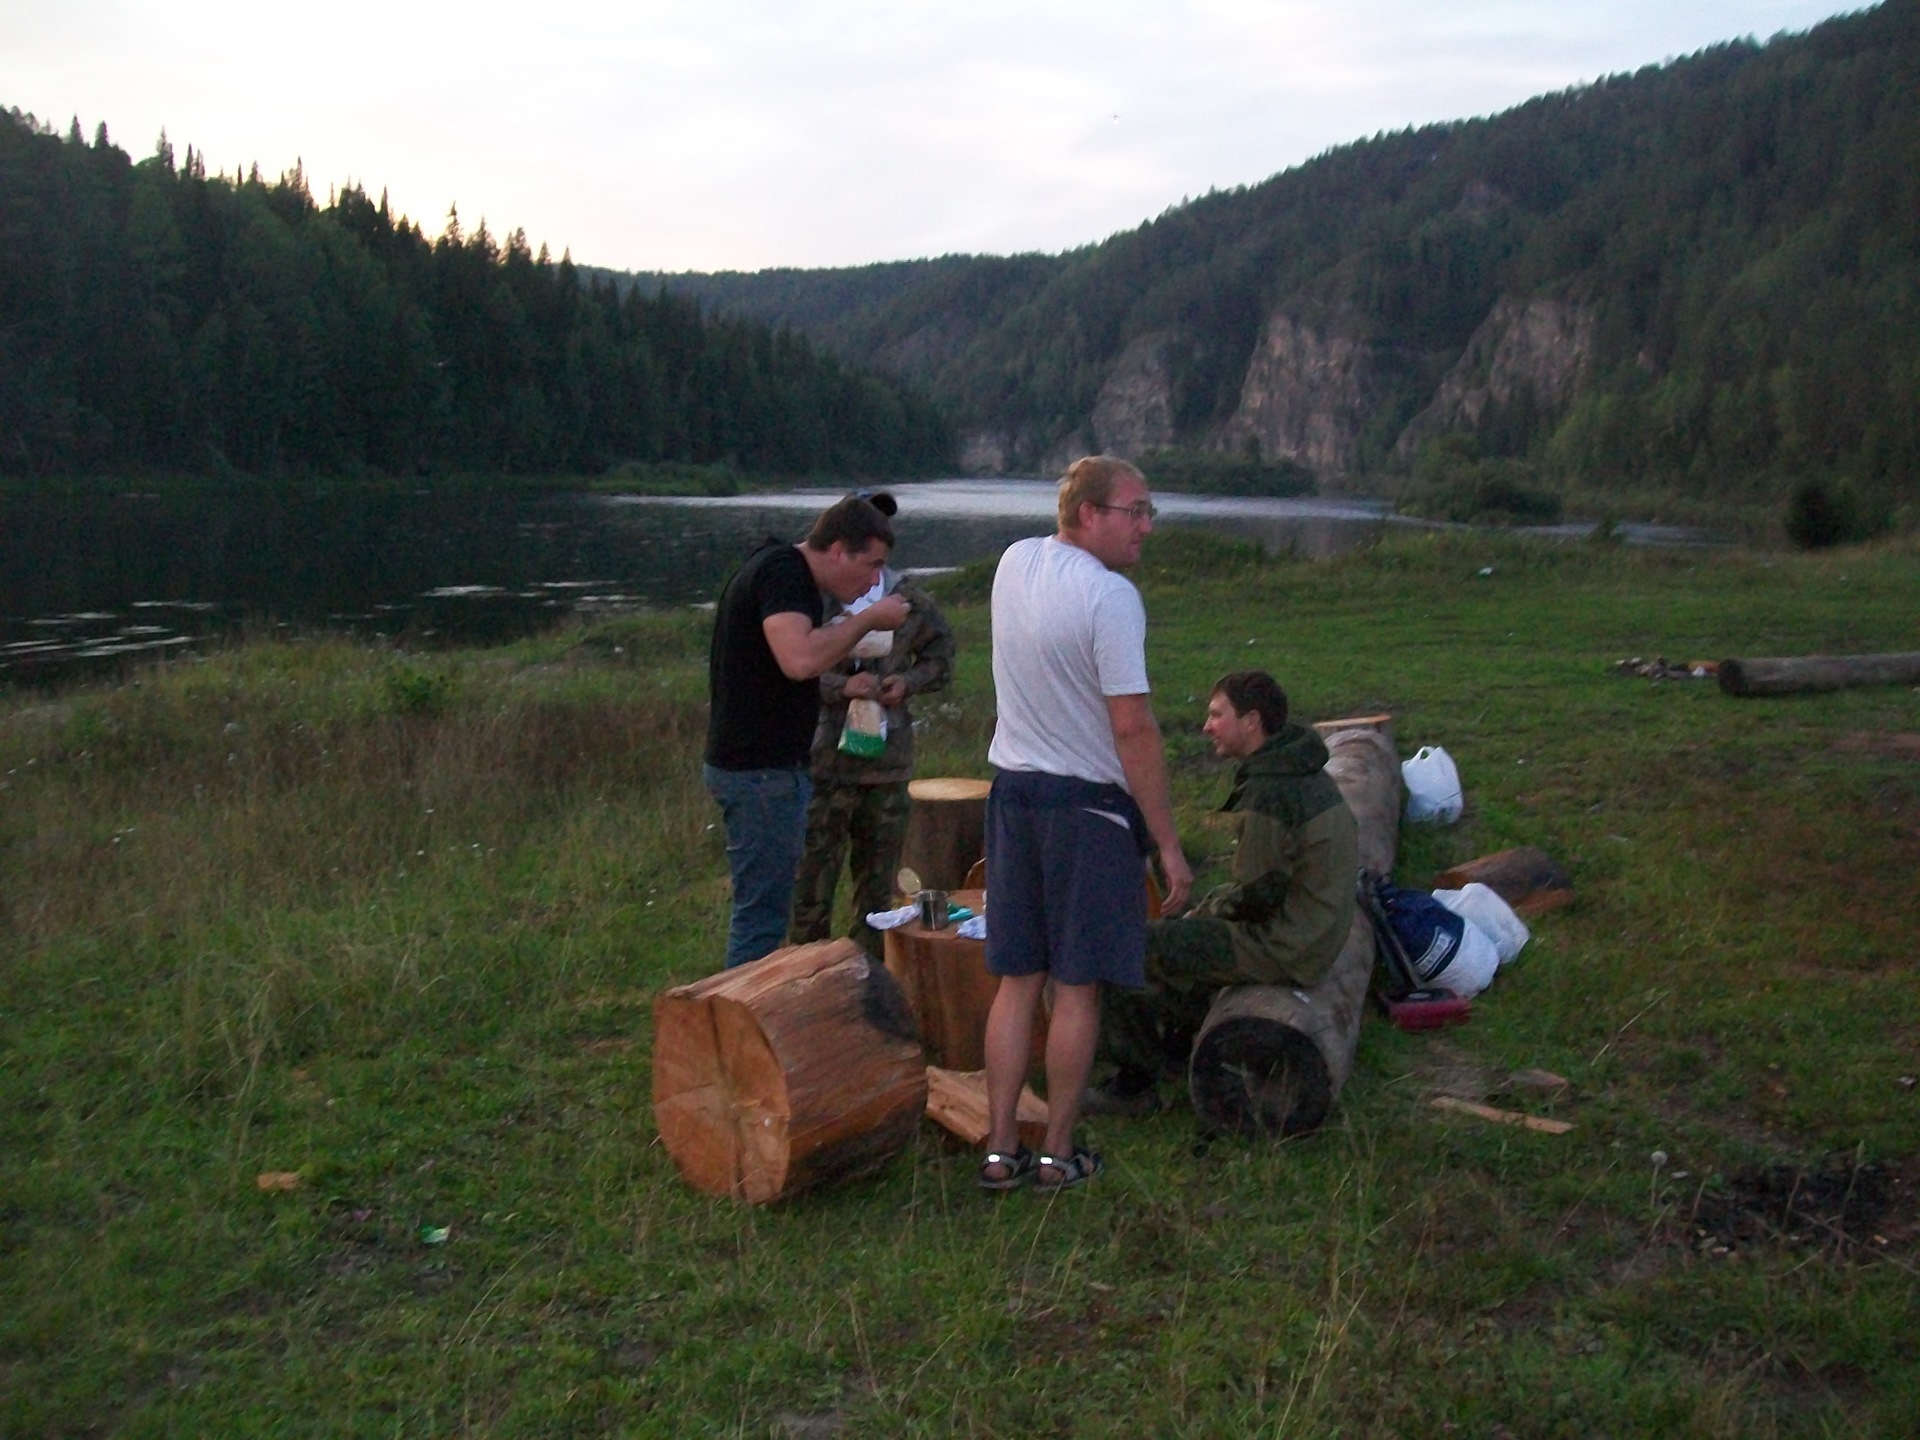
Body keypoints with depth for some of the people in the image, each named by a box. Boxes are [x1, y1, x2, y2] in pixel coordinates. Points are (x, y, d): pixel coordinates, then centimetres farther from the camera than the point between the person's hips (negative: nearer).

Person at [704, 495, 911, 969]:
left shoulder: (784, 569, 16)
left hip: (761, 764, 11)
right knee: (762, 909, -4)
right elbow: (800, 659, -33)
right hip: (760, 770, -11)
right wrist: (869, 619, -21)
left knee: (764, 906, 18)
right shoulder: (782, 572, -17)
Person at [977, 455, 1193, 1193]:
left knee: (1017, 980, 12)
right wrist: (1168, 843, -15)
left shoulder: (1014, 563, 5)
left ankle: (1000, 1148, 16)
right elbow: (1133, 728, -19)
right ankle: (1058, 1153, 14)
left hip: (1012, 792, 7)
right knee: (1078, 986, 5)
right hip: (1087, 803, -7)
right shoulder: (1110, 597, -17)